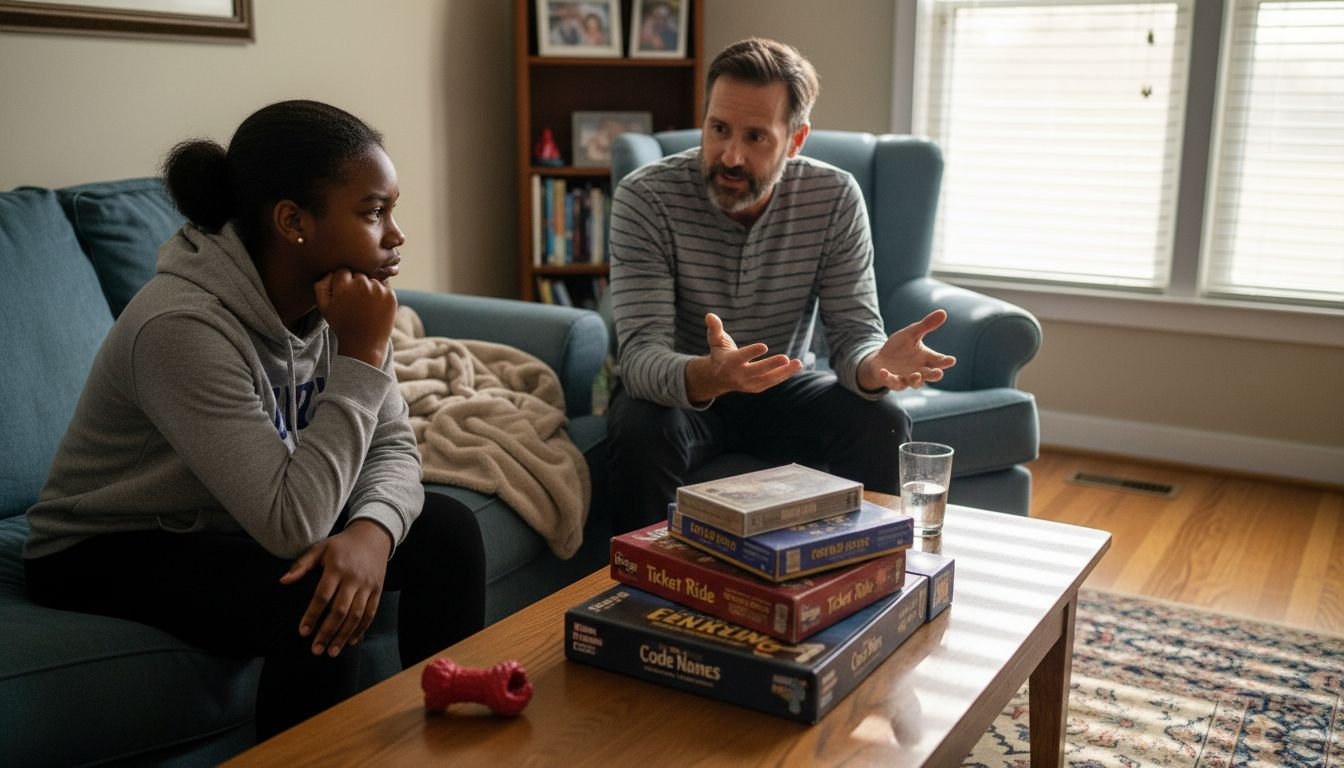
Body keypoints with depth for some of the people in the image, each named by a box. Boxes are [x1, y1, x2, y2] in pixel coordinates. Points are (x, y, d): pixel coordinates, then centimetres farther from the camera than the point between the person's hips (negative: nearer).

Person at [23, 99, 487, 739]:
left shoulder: (337, 299, -10)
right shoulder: (182, 326, -32)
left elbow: (393, 445, -7)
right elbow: (292, 524, -33)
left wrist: (372, 529, -29)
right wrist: (362, 356, -32)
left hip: (239, 526, 7)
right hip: (108, 552, -7)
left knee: (448, 531, -8)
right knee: (314, 611, -31)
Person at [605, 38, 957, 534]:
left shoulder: (835, 199, -14)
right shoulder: (645, 197, -22)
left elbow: (855, 330, -15)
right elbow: (640, 353, -29)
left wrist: (873, 367, -41)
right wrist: (706, 377, -52)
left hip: (779, 386, 2)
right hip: (674, 389, -2)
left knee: (882, 424, -22)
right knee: (643, 431, -34)